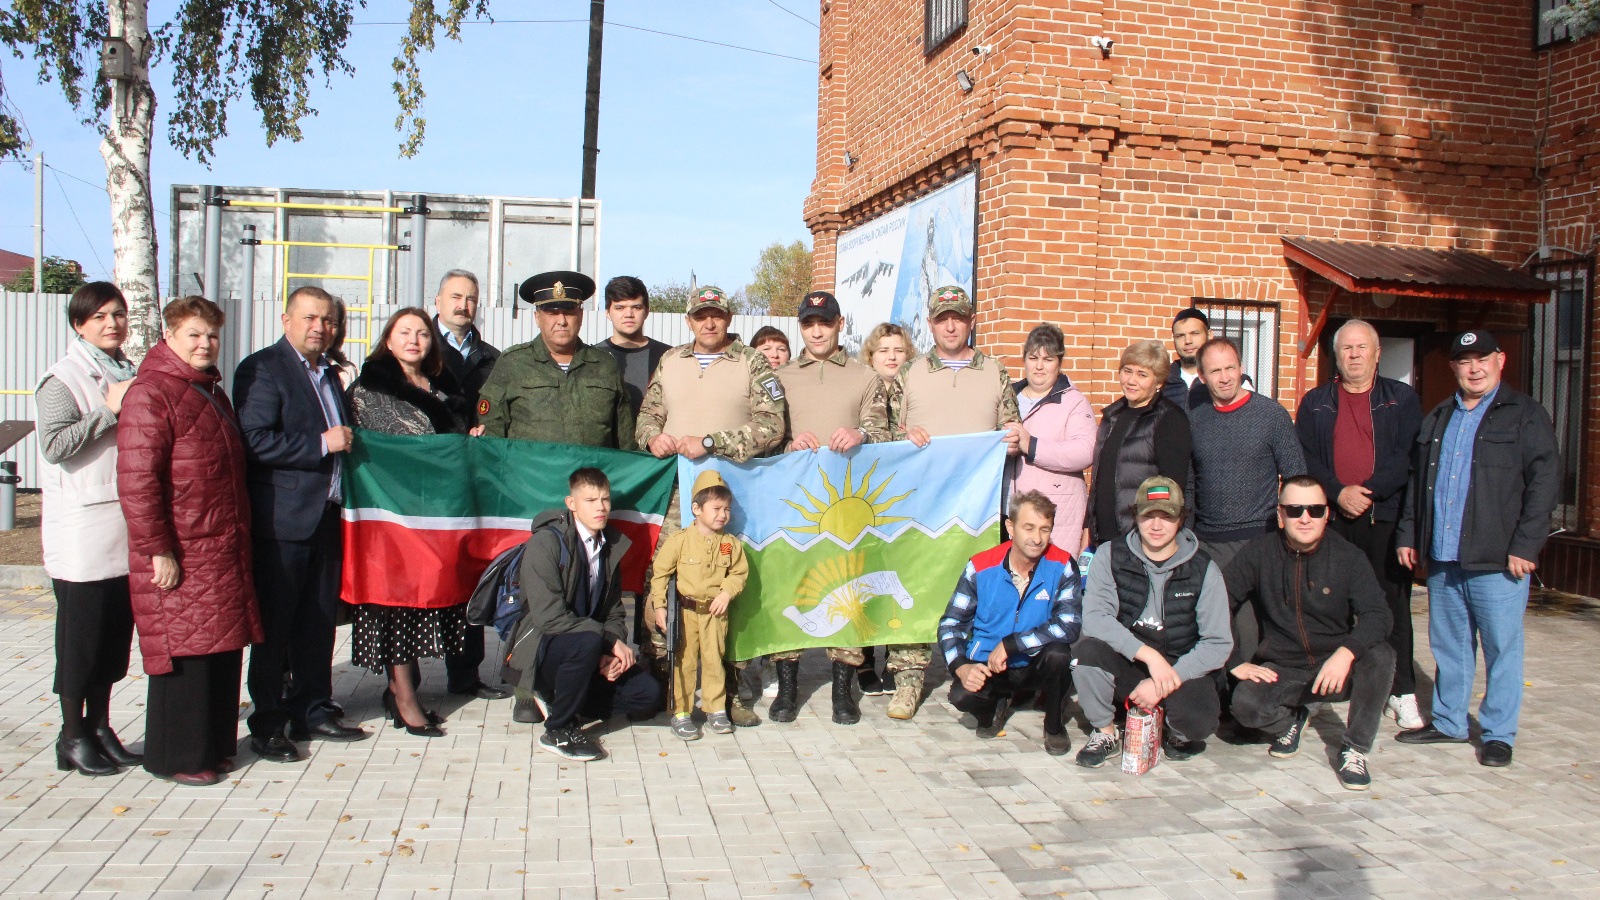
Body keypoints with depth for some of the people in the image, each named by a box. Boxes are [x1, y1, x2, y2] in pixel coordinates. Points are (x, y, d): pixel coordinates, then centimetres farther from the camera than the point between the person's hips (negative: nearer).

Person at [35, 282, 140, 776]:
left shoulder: (129, 374, 14)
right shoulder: (63, 378, -7)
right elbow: (55, 444, -19)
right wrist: (109, 409, -19)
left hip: (127, 524, 7)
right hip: (83, 528, -7)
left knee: (117, 629, 12)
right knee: (81, 631, 1)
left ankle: (100, 727, 24)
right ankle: (73, 736, 14)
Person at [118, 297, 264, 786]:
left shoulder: (212, 392, 18)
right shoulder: (151, 394, -11)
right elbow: (137, 480, -18)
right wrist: (158, 550, -20)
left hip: (224, 551, 9)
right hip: (179, 558, -9)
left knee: (223, 648, 12)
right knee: (185, 651, -2)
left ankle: (213, 745, 25)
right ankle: (176, 757, 11)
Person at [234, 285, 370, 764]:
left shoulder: (329, 372, 18)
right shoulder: (261, 369, -8)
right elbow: (255, 442, -19)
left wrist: (346, 439, 12)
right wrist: (322, 444, -17)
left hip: (327, 518, 8)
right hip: (282, 521, -8)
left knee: (319, 620, 13)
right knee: (274, 625, 1)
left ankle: (313, 711, 24)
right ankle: (268, 724, 11)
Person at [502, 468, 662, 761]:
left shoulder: (611, 545, 5)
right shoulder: (545, 542, -17)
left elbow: (614, 612, 9)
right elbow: (549, 617, -25)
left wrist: (611, 654, -12)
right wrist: (610, 642, -24)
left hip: (584, 648, 7)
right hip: (539, 651, -7)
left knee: (648, 694, -8)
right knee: (587, 642, -37)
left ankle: (559, 699, 9)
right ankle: (559, 731, -15)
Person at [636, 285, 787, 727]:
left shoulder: (752, 363, 6)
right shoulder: (670, 362, 18)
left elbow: (770, 426, -4)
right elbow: (648, 414, 23)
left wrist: (711, 442, -12)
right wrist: (653, 437, -1)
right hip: (675, 491, 3)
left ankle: (727, 690, 5)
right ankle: (656, 682, 8)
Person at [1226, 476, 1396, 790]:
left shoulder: (1348, 557, -5)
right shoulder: (1260, 553, -4)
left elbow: (1377, 615, -16)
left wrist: (1345, 653, -34)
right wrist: (1236, 662, -10)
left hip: (1337, 670, 0)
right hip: (1281, 670, 0)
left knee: (1380, 655, -30)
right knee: (1245, 703, -29)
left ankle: (1355, 748, -9)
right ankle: (1290, 722, 10)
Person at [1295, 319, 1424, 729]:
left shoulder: (1402, 399, 8)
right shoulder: (1315, 402, 12)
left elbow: (1408, 457, -2)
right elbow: (1305, 457, 3)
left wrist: (1368, 491, -13)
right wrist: (1338, 491, -12)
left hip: (1385, 516, -1)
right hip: (1330, 518, 1)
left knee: (1392, 603, 1)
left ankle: (1402, 692, 9)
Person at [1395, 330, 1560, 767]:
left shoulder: (1525, 415, -1)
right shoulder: (1438, 419, 17)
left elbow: (1544, 481, -7)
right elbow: (1416, 481, 21)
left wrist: (1525, 545, -14)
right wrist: (1408, 534, 13)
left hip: (1497, 560, -5)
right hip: (1442, 556, 5)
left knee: (1501, 648, 1)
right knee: (1448, 645, 13)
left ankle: (1499, 734, 12)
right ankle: (1448, 723, 24)